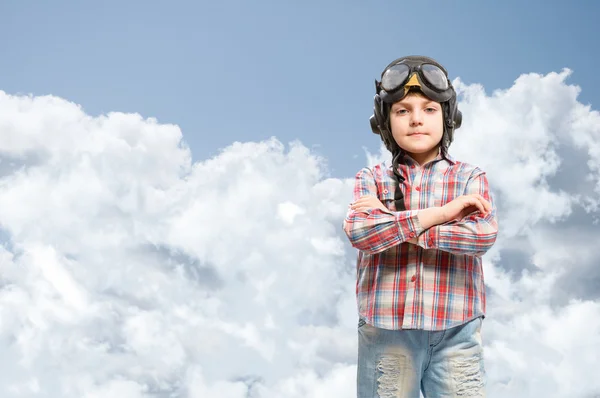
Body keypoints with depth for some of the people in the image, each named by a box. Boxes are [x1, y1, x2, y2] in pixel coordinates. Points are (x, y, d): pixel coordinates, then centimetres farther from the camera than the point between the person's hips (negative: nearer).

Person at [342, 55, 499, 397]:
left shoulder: (470, 177, 8)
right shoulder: (371, 179, 8)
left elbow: (484, 234, -11)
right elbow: (358, 231, -12)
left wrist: (390, 220, -10)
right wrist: (442, 212, -13)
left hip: (456, 333, 0)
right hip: (385, 331, 0)